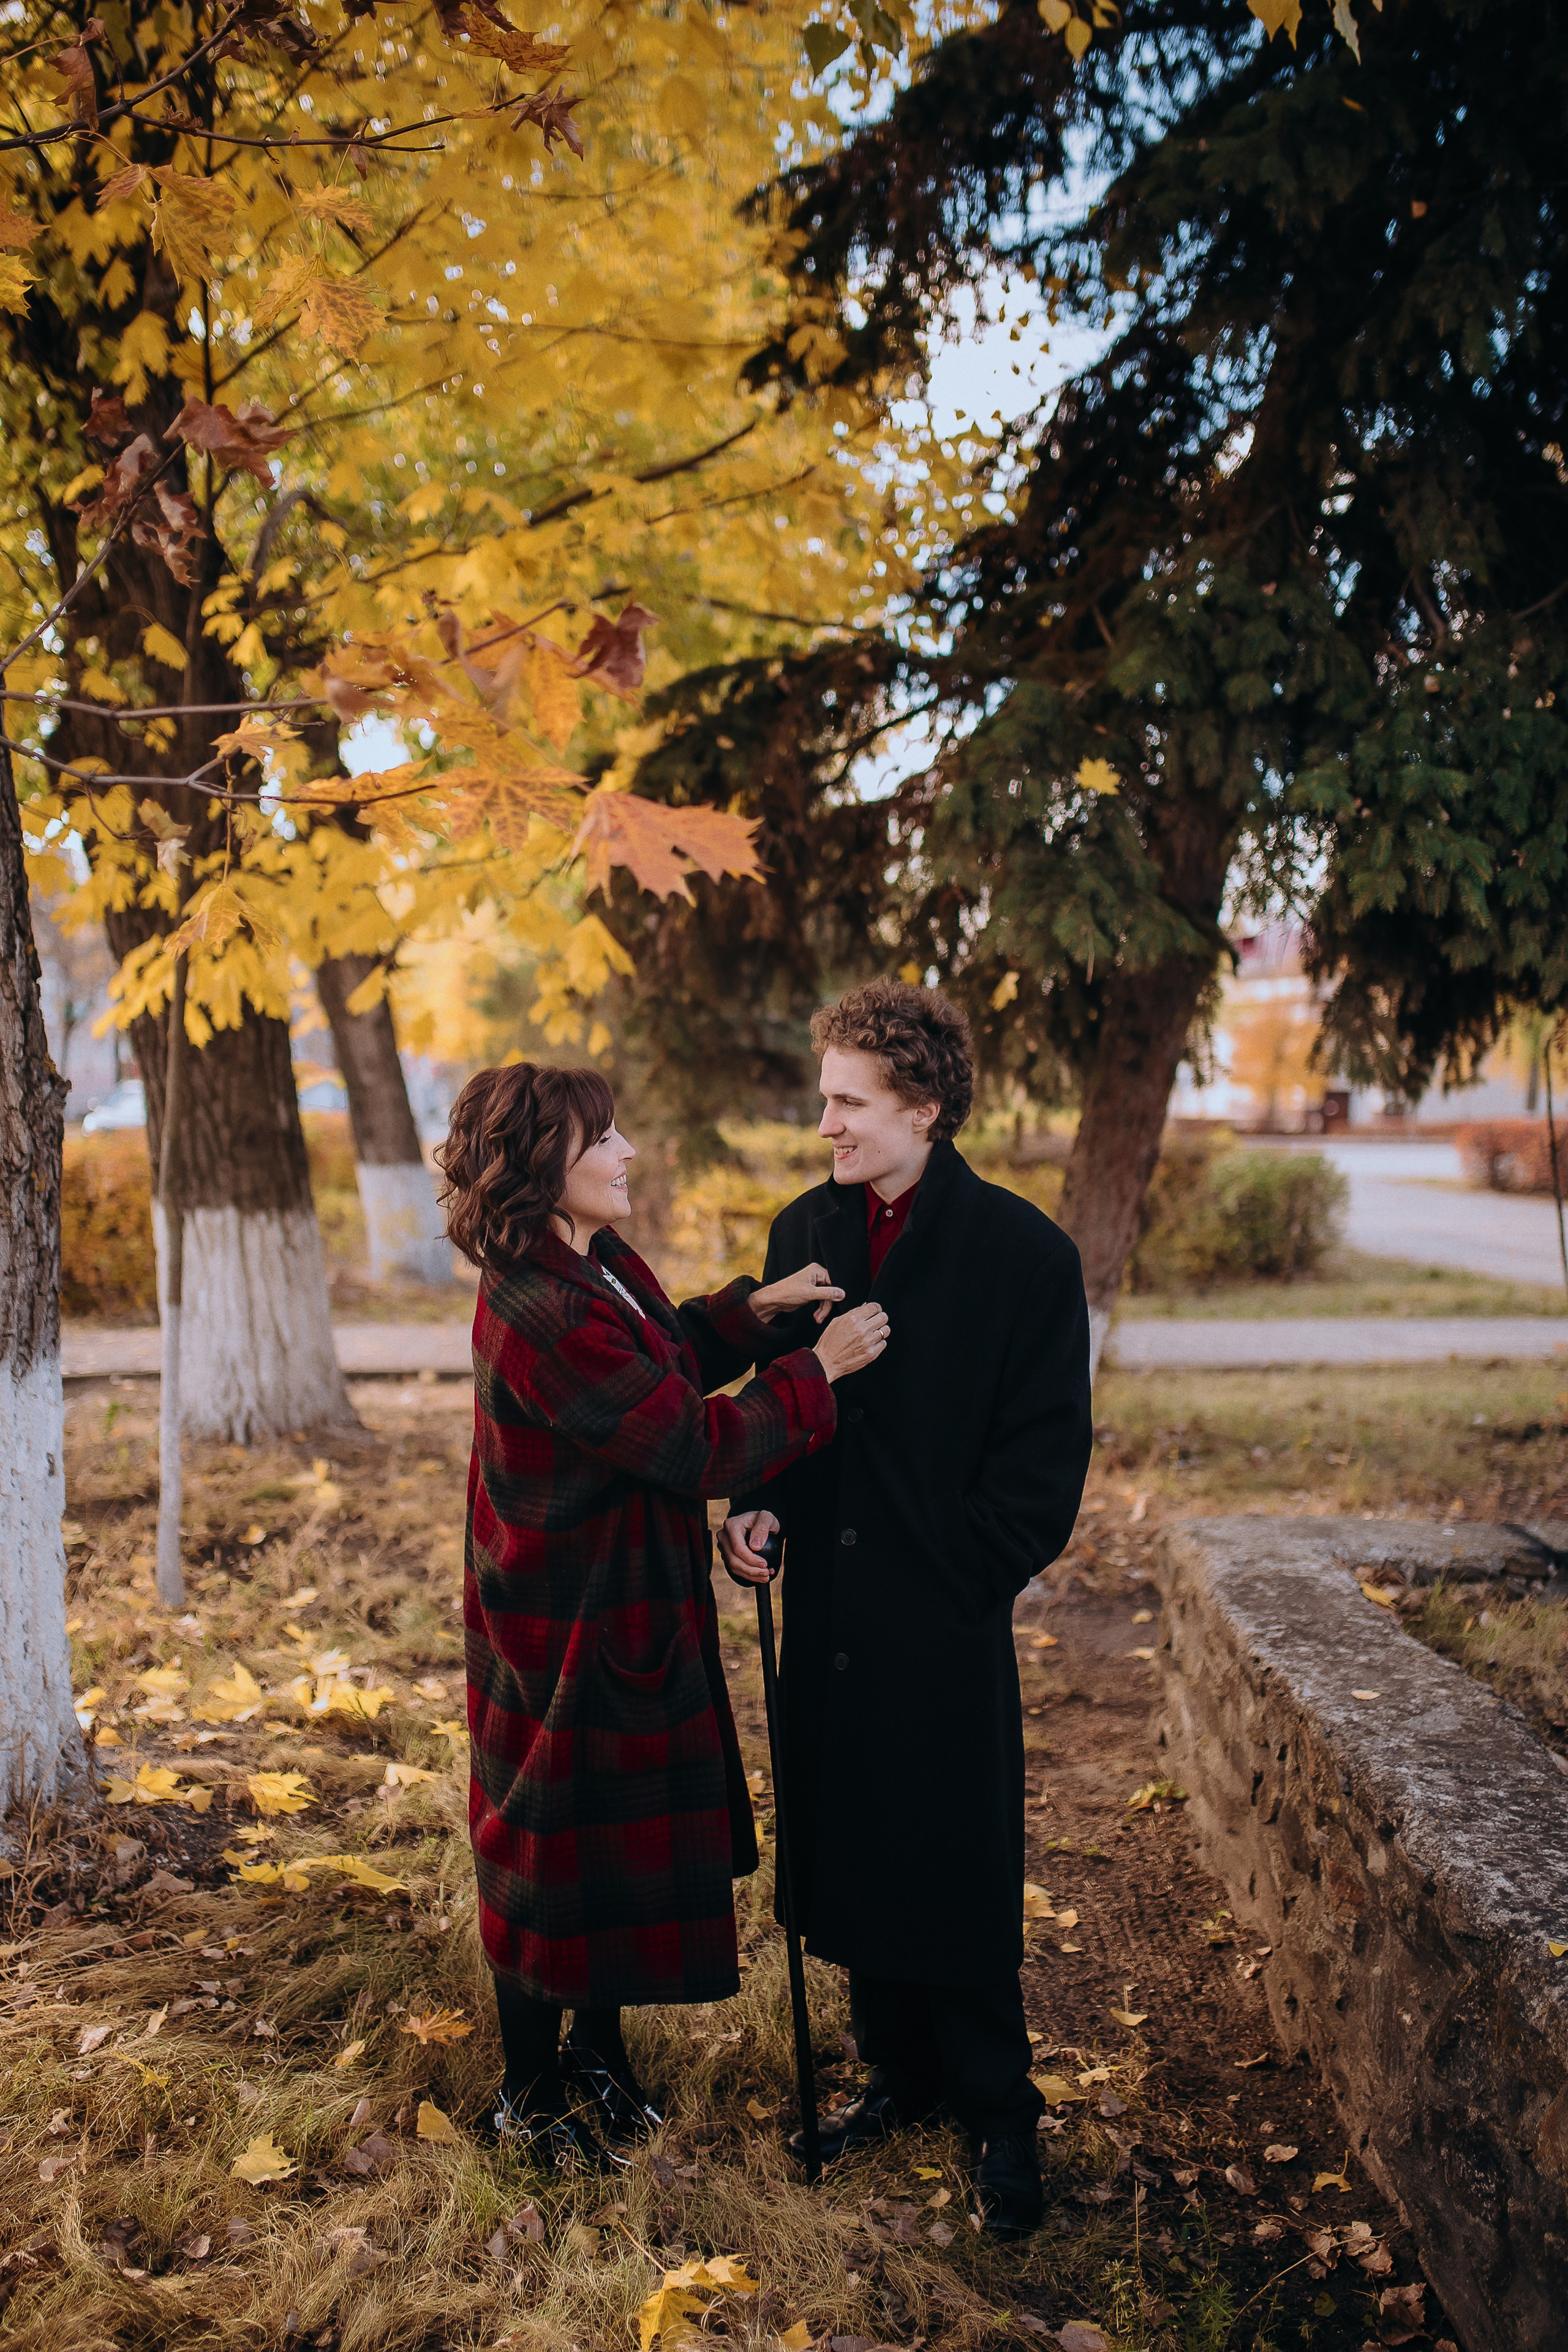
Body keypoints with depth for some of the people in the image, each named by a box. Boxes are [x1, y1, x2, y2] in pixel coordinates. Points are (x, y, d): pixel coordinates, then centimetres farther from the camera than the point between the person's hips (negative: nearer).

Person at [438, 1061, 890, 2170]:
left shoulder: (598, 1267, 1)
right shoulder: (542, 1317, -29)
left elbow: (664, 1360, 18)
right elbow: (699, 1448, -26)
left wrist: (750, 1310, 1)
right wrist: (816, 1370, -17)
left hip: (627, 1609, 9)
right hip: (571, 1629, -9)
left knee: (625, 1838, 21)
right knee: (562, 1848, 9)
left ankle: (599, 2057, 41)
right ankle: (534, 2097, 30)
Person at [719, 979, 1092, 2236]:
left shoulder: (1022, 1249, -10)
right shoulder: (805, 1231, 6)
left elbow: (1047, 1448, -8)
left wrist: (970, 1577, -11)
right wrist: (759, 1503, -1)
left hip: (945, 1614, -5)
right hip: (827, 1602, 5)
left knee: (963, 1869, 5)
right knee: (845, 1842, 14)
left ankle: (999, 2111, 23)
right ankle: (900, 2067, 34)